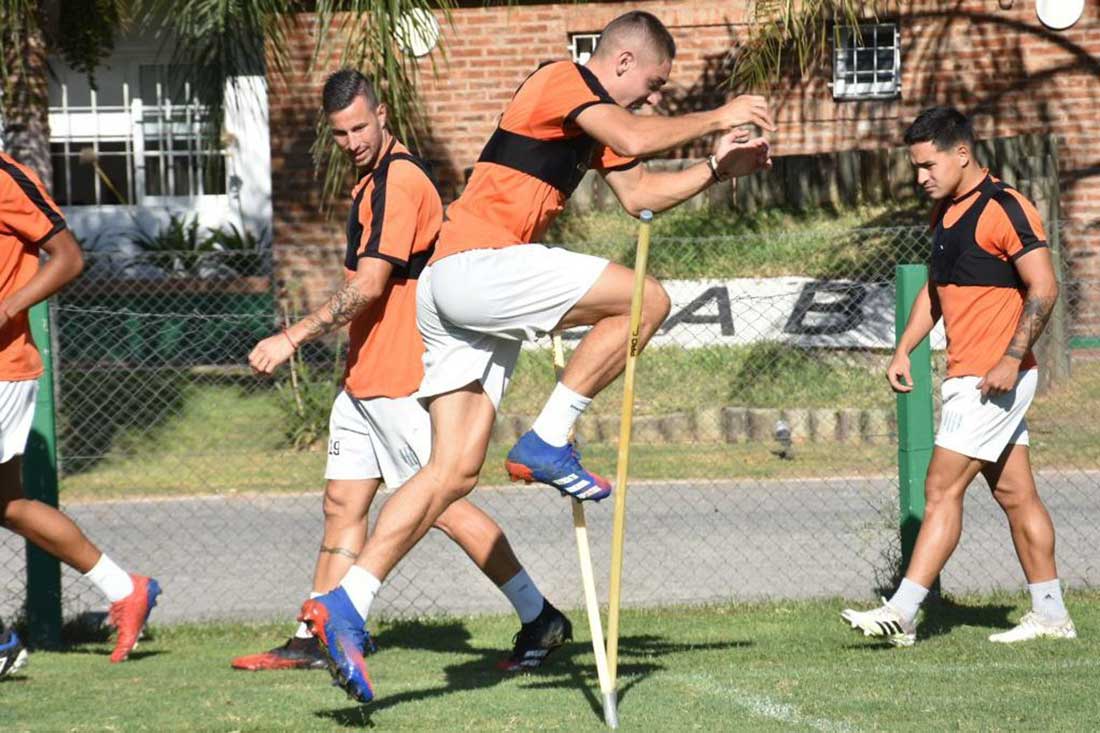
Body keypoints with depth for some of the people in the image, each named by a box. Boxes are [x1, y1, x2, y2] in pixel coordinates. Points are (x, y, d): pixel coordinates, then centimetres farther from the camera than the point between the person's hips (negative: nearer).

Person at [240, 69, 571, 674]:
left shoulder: (400, 181, -17)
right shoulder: (372, 181, 16)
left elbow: (368, 287, -22)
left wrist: (292, 338, -20)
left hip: (400, 381, -10)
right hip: (365, 378, 10)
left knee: (444, 506, -7)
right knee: (343, 504, 8)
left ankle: (540, 619, -1)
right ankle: (315, 640, 10)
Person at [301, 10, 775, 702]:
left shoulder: (596, 118, 25)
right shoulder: (563, 80, -4)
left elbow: (640, 193, 30)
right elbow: (635, 141, -20)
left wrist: (718, 167, 20)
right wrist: (717, 117, -9)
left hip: (453, 293, 10)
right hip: (477, 264, -10)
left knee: (456, 469, 2)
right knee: (645, 299, -11)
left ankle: (346, 605, -5)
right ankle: (548, 442, -8)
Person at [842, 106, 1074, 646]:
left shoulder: (1005, 208, -13)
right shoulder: (945, 213, 14)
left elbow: (1044, 287, -17)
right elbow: (936, 289, 25)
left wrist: (1011, 359, -22)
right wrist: (904, 350, 15)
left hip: (995, 378, -9)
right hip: (967, 376, 9)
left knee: (942, 489, -11)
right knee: (1014, 495, 10)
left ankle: (901, 614, -12)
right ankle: (1050, 615, 15)